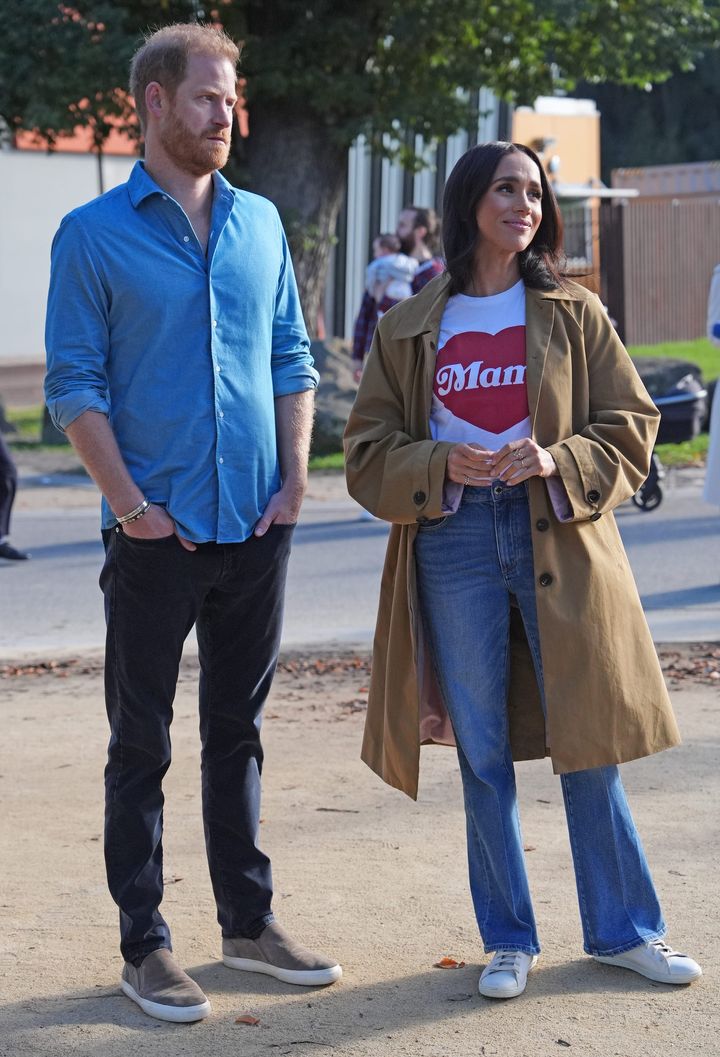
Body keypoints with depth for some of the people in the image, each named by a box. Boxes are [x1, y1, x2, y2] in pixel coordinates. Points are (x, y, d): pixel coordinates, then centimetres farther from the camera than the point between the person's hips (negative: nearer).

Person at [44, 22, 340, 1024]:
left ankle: (249, 922, 25)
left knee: (238, 727, 14)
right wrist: (129, 502, -14)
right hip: (158, 530, -4)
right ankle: (144, 947, 11)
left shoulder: (260, 223, 9)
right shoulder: (94, 235, -5)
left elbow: (290, 357, 13)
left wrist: (294, 481, 2)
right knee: (142, 743, 4)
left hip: (257, 528, 4)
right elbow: (75, 384, -7)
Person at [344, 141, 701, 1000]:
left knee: (587, 743, 3)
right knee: (481, 753, 5)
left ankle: (622, 928, 19)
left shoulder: (574, 314, 6)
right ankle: (508, 941, 18)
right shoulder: (408, 328, 7)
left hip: (559, 537, 0)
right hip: (454, 539, 1)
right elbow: (369, 450, 6)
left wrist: (559, 461, -14)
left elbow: (630, 426, 5)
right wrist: (441, 464, -13)